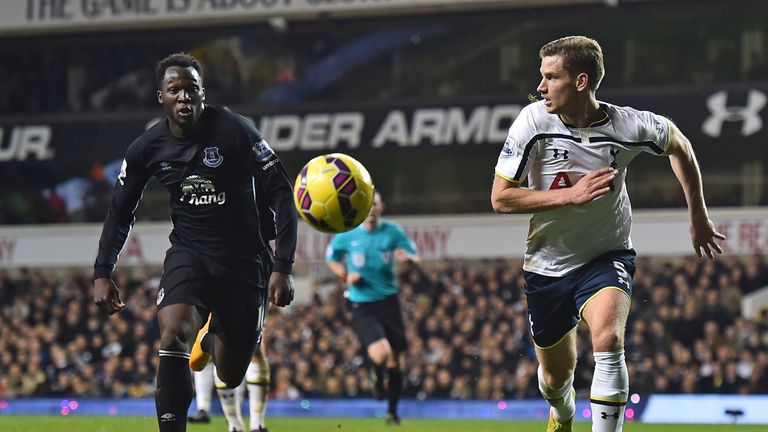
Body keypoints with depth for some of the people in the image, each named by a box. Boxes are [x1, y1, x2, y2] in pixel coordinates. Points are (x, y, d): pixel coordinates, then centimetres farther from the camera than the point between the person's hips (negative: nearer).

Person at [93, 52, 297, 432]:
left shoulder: (236, 131, -16)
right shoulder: (147, 148, -5)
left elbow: (281, 196, -13)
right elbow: (120, 212, 9)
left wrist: (282, 267, -20)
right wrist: (102, 273, 0)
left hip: (243, 259, -1)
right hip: (189, 254, 1)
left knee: (230, 376, 8)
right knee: (173, 338, -29)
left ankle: (212, 337, 46)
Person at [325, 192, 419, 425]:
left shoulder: (393, 231, -1)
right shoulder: (346, 236, -2)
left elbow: (416, 258, 5)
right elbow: (331, 258, 16)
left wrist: (408, 257, -19)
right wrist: (345, 275, -3)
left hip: (389, 301, 2)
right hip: (362, 307, -2)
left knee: (395, 361, 5)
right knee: (380, 354, -24)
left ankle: (393, 410, 26)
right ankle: (377, 376, 14)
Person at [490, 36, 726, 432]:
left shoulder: (628, 126, -17)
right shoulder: (533, 122, -17)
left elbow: (678, 144, 6)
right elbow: (500, 198, -15)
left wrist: (698, 217, 10)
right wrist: (572, 194, -25)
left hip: (606, 257, -2)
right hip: (548, 264, 2)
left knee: (608, 340, -32)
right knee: (555, 379, 15)